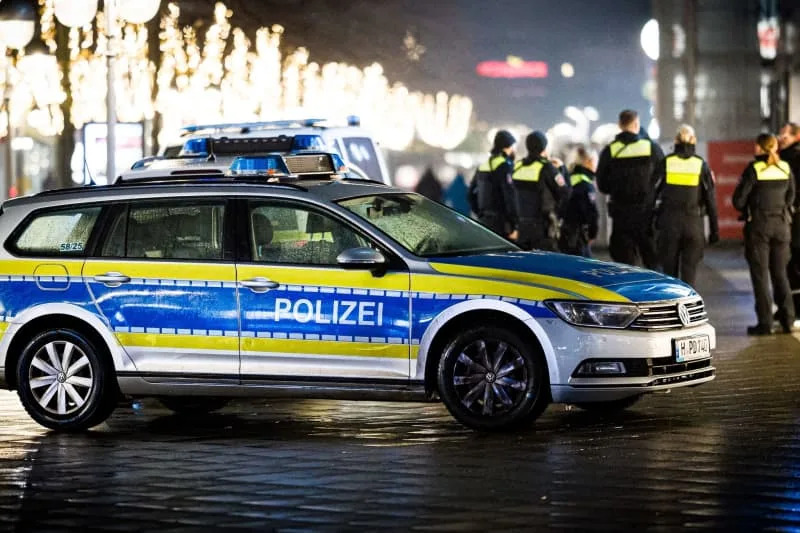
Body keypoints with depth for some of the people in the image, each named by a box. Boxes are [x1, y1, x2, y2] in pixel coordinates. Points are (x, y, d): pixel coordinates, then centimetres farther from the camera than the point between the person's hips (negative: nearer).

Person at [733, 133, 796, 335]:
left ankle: (765, 322, -1)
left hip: (758, 226, -4)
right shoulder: (786, 168, 2)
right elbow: (790, 197, 9)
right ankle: (787, 320, 10)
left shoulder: (754, 170, -12)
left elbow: (739, 201, -10)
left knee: (760, 275, 2)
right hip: (781, 225, 4)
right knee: (780, 273, 13)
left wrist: (747, 211, 10)